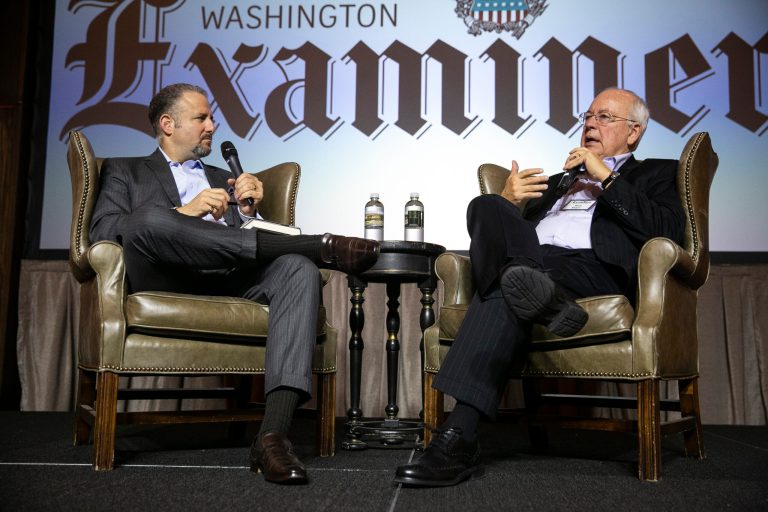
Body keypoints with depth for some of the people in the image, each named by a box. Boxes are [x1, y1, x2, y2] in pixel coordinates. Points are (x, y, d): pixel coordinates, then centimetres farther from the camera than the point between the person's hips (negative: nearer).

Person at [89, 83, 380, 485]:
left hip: (234, 285, 3)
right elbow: (102, 233, 2)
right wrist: (184, 212, -9)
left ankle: (273, 435, -41)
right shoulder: (124, 171, 21)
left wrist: (249, 212, 3)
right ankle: (319, 245, -27)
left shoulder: (225, 180, 33)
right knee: (150, 217, -34)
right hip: (169, 285, -3)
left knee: (297, 269, -28)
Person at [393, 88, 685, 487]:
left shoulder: (655, 175, 27)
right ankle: (545, 299, -51)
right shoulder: (559, 180, 42)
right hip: (531, 259, 5)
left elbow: (667, 232, 3)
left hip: (594, 270, -4)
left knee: (506, 288, -36)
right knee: (485, 205, -29)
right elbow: (506, 225, 32)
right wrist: (508, 202, 8)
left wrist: (607, 178, 2)